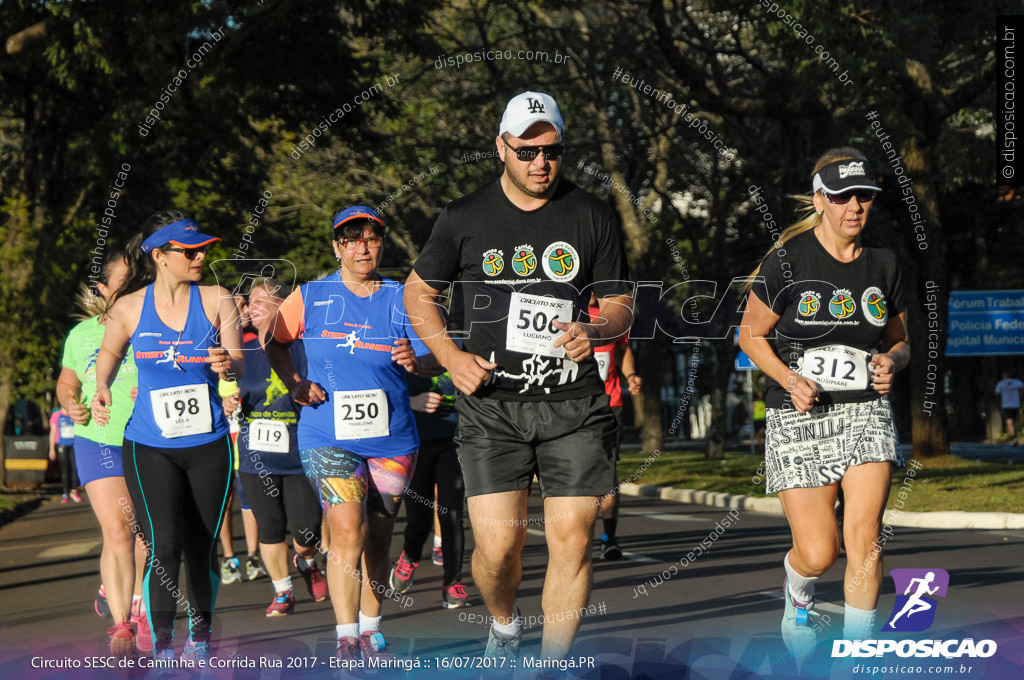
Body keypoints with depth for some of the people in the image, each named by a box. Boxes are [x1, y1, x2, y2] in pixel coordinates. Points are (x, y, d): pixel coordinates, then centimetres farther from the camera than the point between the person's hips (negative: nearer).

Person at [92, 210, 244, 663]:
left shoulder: (216, 301, -2)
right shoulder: (128, 308, -2)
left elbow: (238, 364, -4)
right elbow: (110, 353, 17)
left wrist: (229, 364, -26)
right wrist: (102, 388, 0)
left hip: (208, 443, 1)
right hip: (149, 446, -1)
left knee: (202, 548, 7)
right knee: (163, 546, -11)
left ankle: (201, 633, 29)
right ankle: (162, 642, 4)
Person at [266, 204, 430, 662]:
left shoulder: (402, 299, 5)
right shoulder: (310, 298, 3)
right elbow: (274, 342, 18)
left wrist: (417, 361, -16)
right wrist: (294, 385, 2)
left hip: (391, 438, 2)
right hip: (328, 436, -2)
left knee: (377, 541, 9)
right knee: (347, 531, -18)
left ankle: (371, 632, 25)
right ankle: (346, 641, -17)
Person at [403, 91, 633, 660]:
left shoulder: (592, 216, 5)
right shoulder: (466, 219, 5)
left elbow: (622, 305, 11)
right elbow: (418, 292, 16)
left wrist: (594, 331, -12)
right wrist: (451, 356, 1)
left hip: (574, 405, 1)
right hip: (492, 405, 0)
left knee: (573, 539, -6)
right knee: (498, 545, -7)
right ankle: (505, 624, 26)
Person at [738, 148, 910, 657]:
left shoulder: (884, 265, 5)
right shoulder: (787, 261, -6)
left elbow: (899, 342, 18)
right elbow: (751, 335, 3)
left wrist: (891, 361, -6)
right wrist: (789, 379, -13)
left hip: (866, 411, 2)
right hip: (799, 418, -2)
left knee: (864, 538, -15)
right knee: (818, 553, -6)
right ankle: (797, 593, 31)